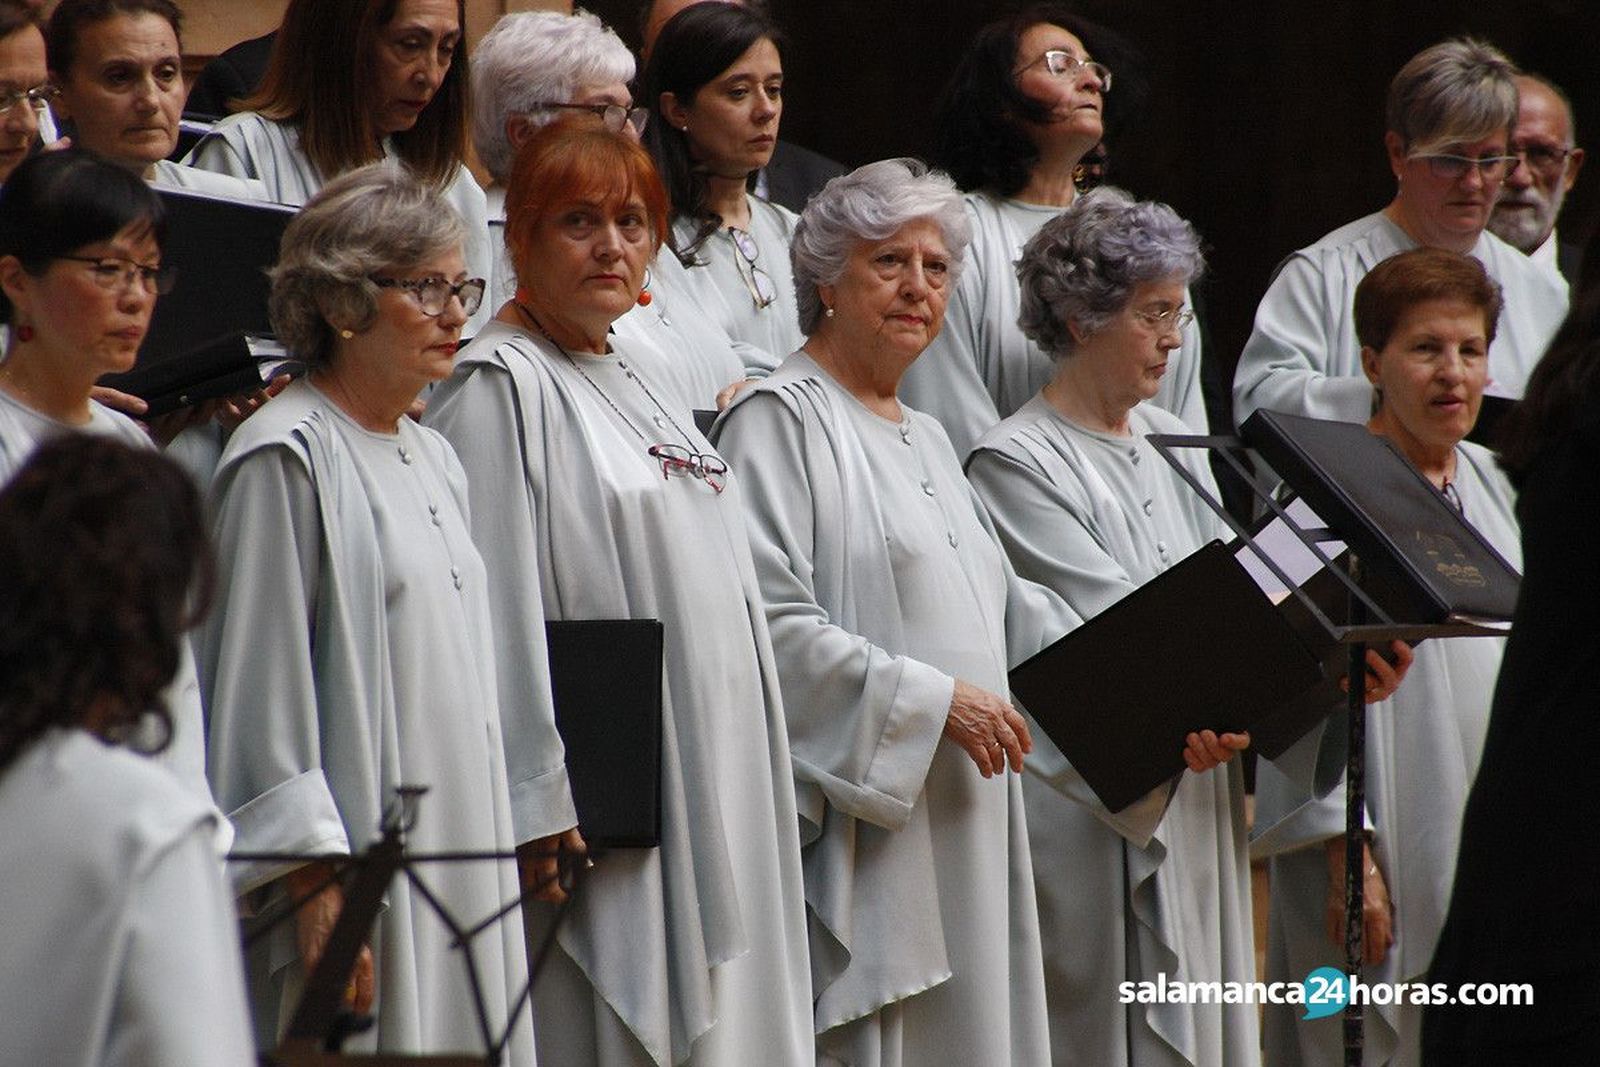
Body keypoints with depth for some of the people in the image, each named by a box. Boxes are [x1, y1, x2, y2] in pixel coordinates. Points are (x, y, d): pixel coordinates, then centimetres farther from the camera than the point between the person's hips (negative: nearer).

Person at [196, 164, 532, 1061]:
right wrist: (315, 883, -18)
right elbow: (261, 693, -14)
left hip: (464, 868, 9)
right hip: (358, 879, -8)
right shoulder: (286, 459, -9)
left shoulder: (433, 462, 18)